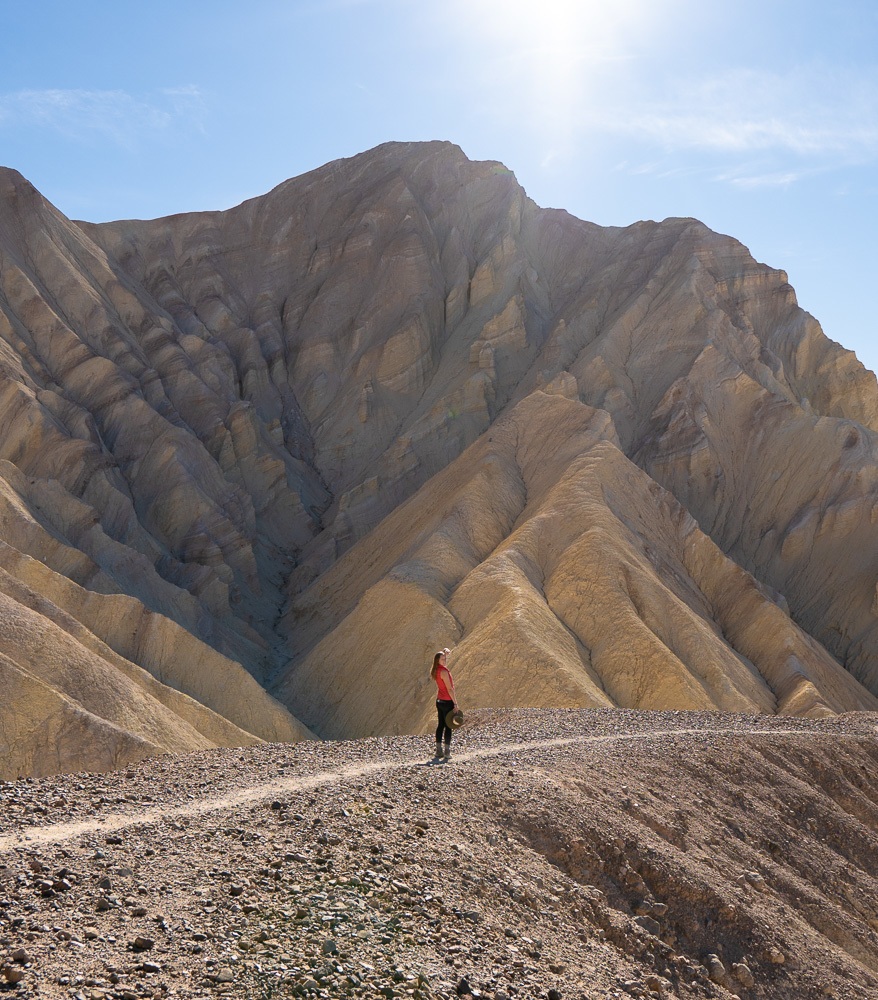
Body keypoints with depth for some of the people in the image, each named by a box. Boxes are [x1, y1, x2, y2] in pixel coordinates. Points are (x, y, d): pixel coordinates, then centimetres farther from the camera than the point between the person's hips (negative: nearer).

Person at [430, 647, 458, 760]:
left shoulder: (437, 670, 6)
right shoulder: (444, 672, -19)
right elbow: (450, 689, -19)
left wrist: (445, 653, 22)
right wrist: (455, 703, -15)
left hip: (439, 701, 8)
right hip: (447, 702, -8)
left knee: (441, 725, 11)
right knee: (448, 726, -2)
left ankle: (439, 751, 13)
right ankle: (447, 752, 0)